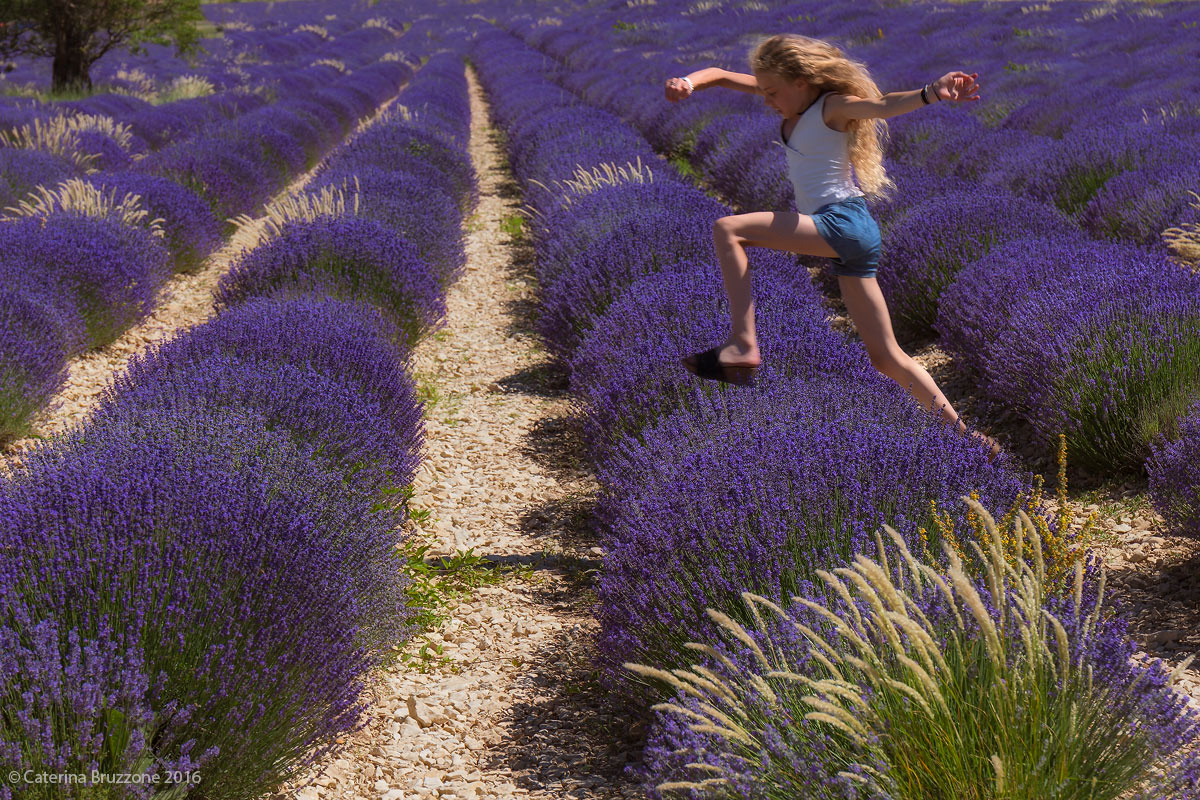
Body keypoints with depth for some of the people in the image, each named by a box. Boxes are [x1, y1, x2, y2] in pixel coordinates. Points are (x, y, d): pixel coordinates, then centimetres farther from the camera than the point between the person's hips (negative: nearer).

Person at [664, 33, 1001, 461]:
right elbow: (721, 76, 12)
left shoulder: (834, 106, -8)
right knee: (886, 357, 11)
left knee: (728, 229, -17)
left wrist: (930, 92, -48)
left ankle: (742, 347, -23)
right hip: (843, 235, 10)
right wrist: (688, 83, -10)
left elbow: (883, 106, -28)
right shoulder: (792, 97, 14)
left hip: (843, 221, -10)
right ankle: (964, 435, 14)